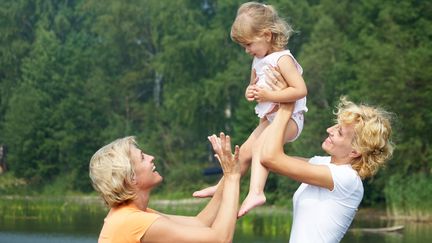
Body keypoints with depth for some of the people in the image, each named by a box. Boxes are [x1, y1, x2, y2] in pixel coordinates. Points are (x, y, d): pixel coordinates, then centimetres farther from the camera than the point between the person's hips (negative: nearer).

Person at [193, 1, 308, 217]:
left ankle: (256, 192, -41)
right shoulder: (258, 61, 9)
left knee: (259, 146, -30)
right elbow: (254, 85, 25)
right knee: (245, 151, 15)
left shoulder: (282, 59, -18)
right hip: (269, 118, 9)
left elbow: (300, 90, -26)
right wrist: (250, 92, -1)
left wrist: (268, 95, -28)